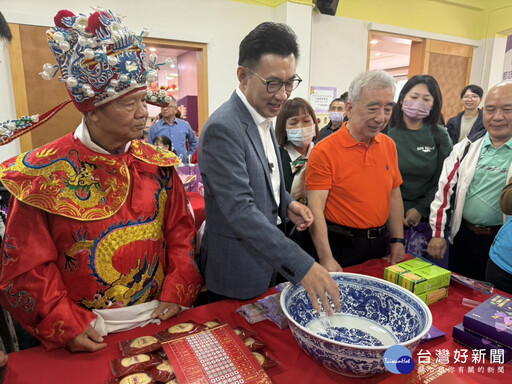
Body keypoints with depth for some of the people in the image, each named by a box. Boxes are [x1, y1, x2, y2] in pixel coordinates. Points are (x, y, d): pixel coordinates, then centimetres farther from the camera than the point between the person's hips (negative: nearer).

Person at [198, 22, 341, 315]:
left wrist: (287, 203, -2)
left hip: (266, 256, 8)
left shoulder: (264, 119, 4)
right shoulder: (223, 128, -25)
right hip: (237, 273, -8)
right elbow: (240, 211, -30)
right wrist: (302, 266, -32)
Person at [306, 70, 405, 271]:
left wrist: (398, 241, 7)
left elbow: (394, 196, 10)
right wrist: (326, 259, -28)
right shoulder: (324, 151, -17)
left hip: (379, 242, 6)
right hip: (341, 246, -6)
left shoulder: (389, 145, 3)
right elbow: (316, 208, -22)